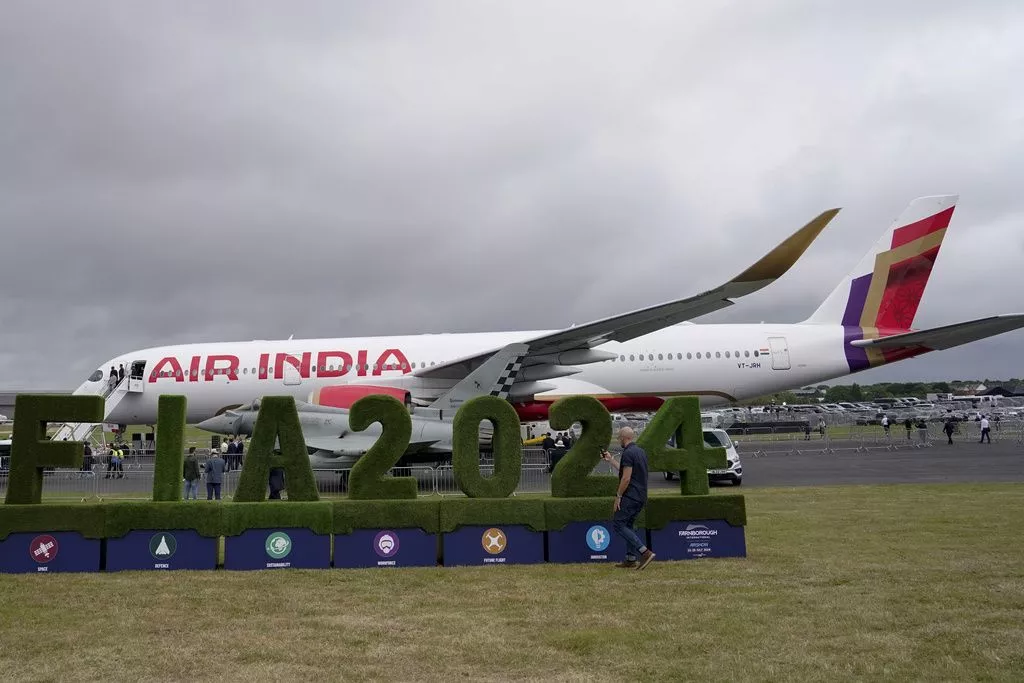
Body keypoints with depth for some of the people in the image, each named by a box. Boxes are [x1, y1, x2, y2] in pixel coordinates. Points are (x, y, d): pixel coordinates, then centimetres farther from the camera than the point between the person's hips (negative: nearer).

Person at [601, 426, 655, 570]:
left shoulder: (628, 453, -15)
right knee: (627, 525, 17)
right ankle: (631, 558, 14)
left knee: (618, 524, -4)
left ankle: (645, 552, -12)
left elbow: (626, 478, -20)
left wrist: (618, 496, -13)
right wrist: (610, 460, 30)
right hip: (641, 497, 10)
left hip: (630, 497, -10)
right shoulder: (641, 452, 15)